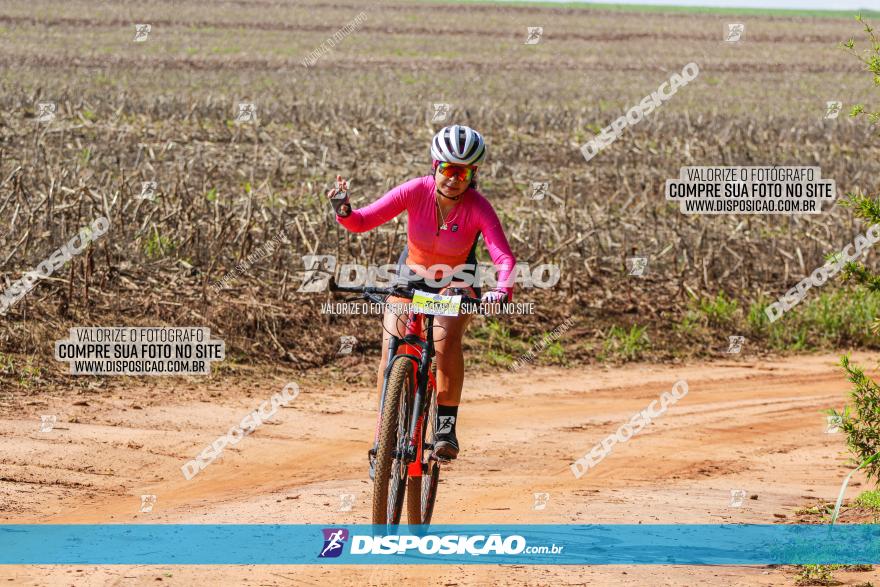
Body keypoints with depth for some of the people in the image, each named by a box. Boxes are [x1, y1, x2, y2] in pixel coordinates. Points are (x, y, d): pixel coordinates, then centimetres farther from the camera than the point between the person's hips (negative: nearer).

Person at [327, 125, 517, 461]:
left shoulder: (478, 208, -25)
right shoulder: (417, 191, -22)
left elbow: (504, 257, -35)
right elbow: (362, 222, -24)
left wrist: (502, 290, -55)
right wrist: (344, 210, -46)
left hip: (456, 283, -2)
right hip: (411, 277, 2)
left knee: (446, 341, -30)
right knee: (392, 352, -15)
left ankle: (446, 425, -18)